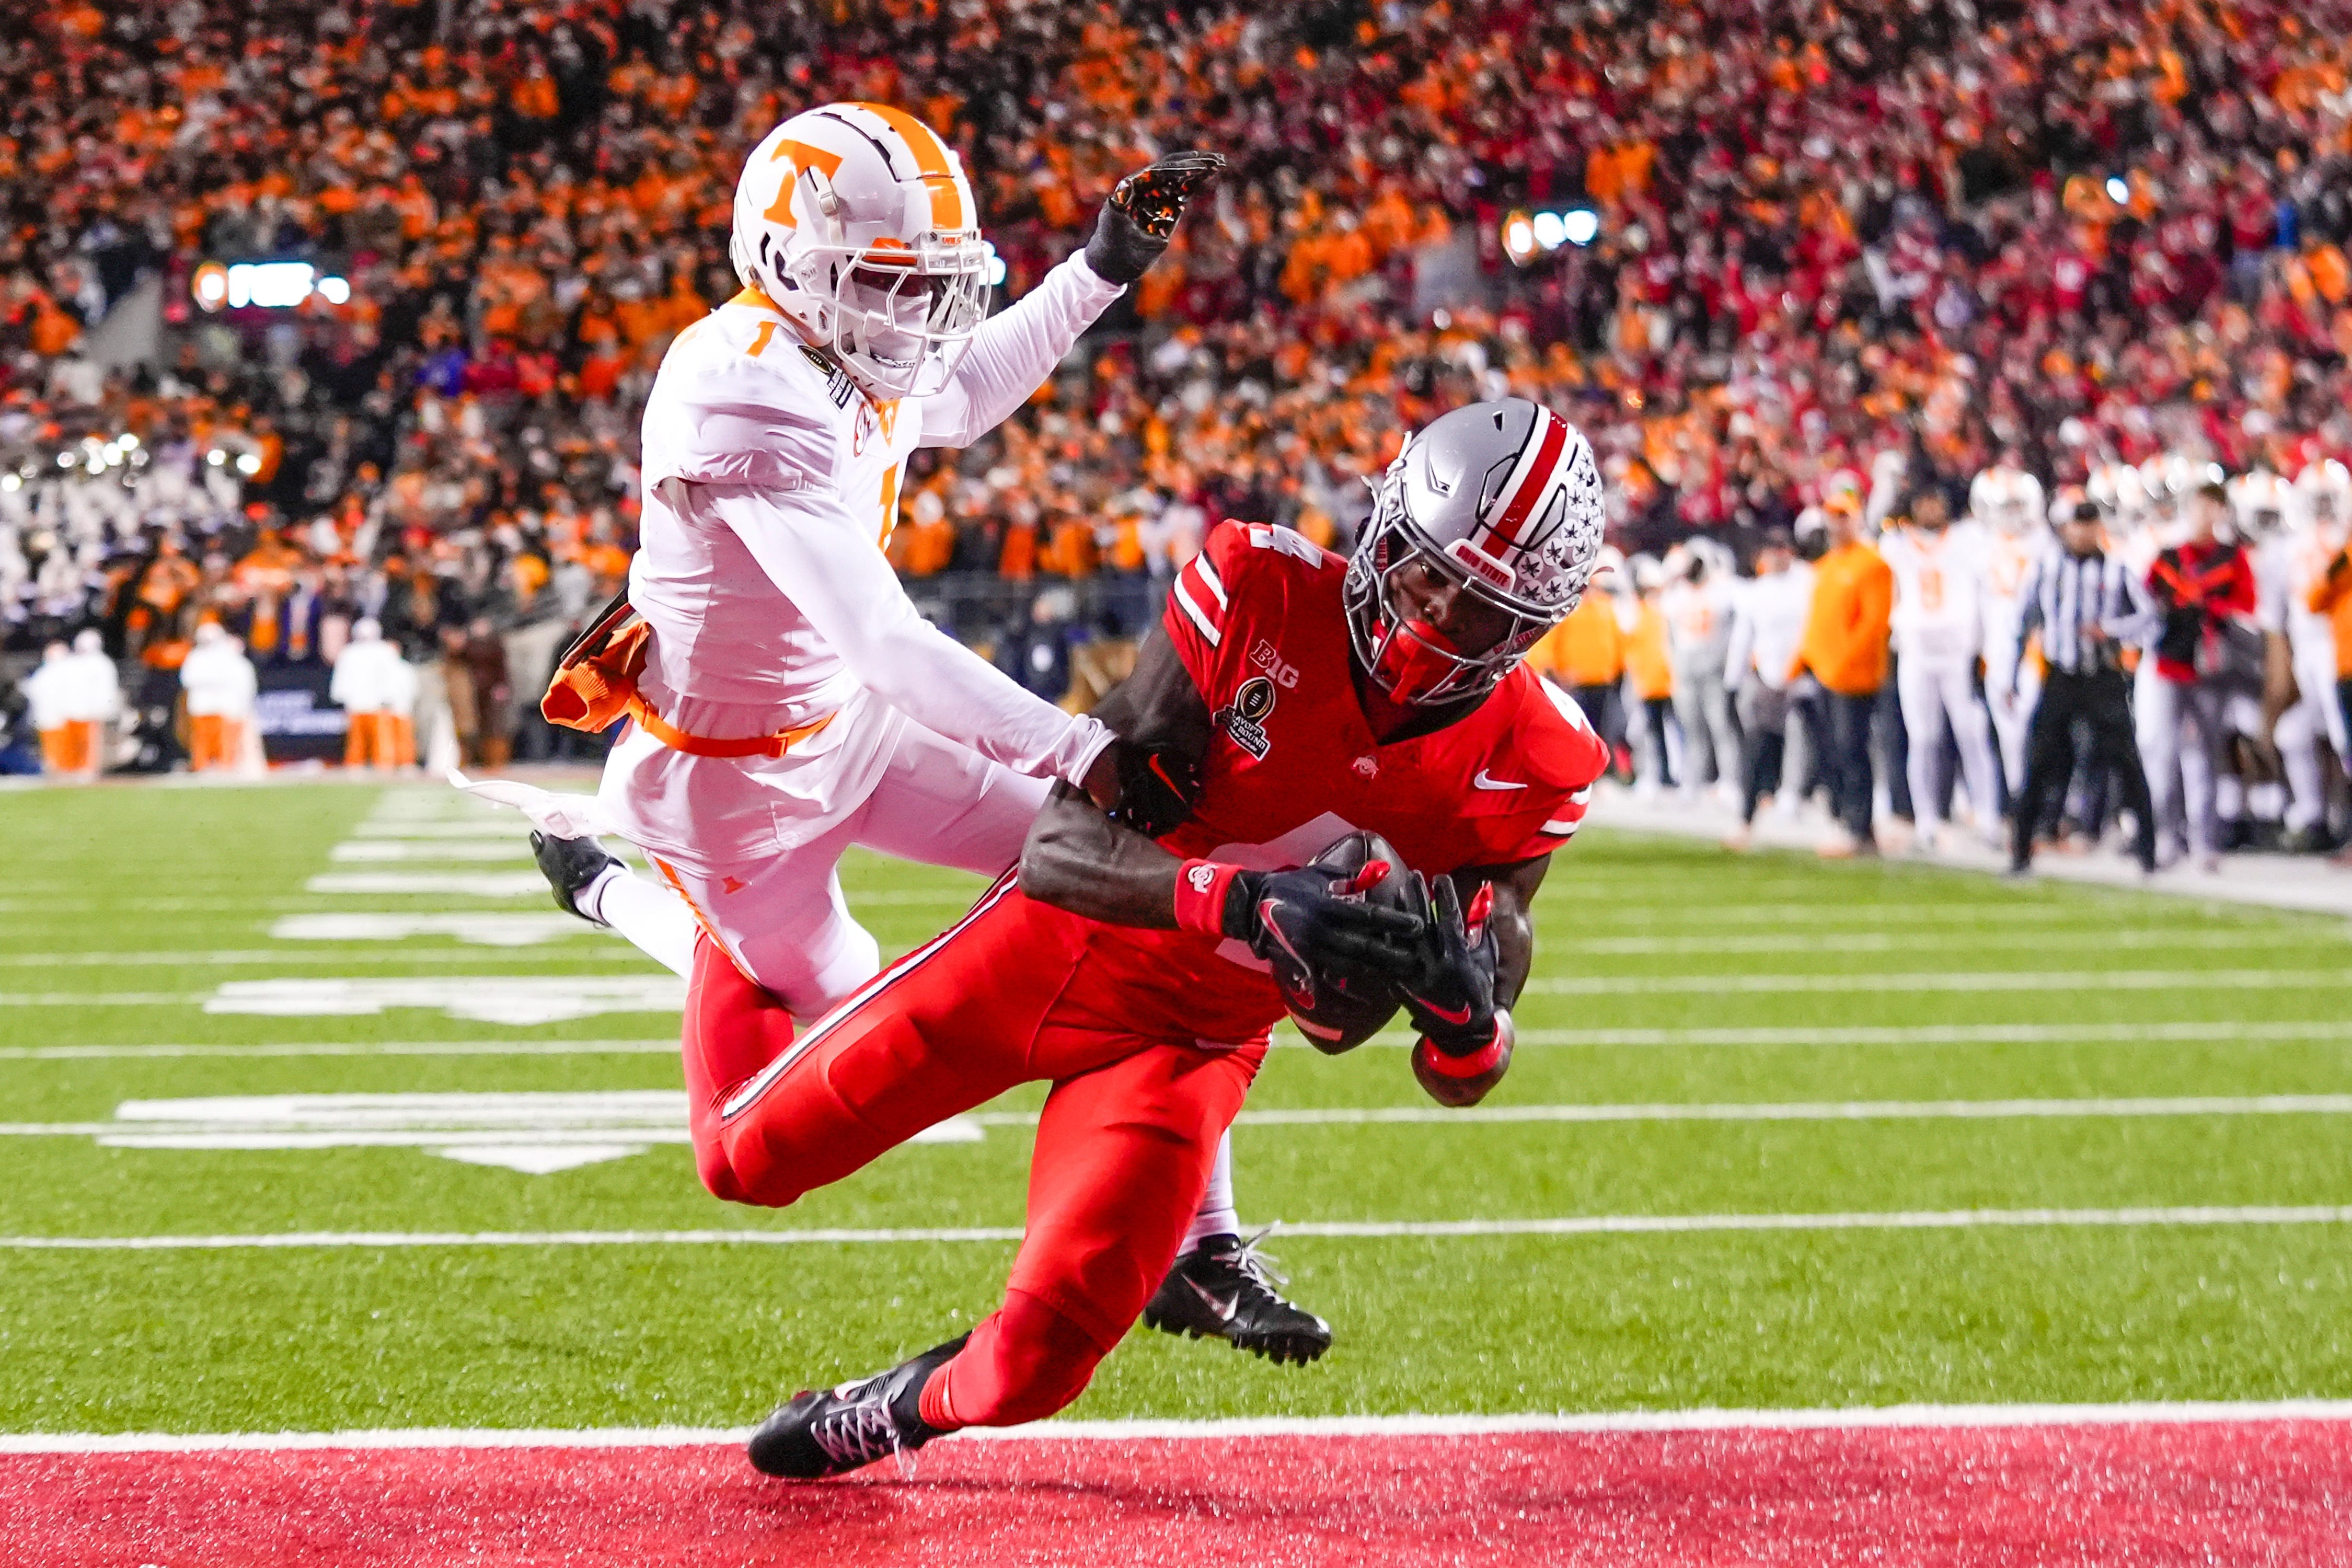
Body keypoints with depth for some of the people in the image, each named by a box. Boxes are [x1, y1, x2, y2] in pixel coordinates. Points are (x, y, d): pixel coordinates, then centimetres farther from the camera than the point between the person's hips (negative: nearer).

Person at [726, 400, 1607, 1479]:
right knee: (750, 1152, 7)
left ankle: (912, 1408, 24)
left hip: (1199, 1037, 1)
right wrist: (1243, 900, -45)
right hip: (1059, 944, -1)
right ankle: (727, 930, 40)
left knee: (1036, 1367, -13)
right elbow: (1064, 849, -28)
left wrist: (1466, 1010, -32)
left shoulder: (1524, 765, -16)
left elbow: (1456, 1082, -7)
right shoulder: (1261, 595, -23)